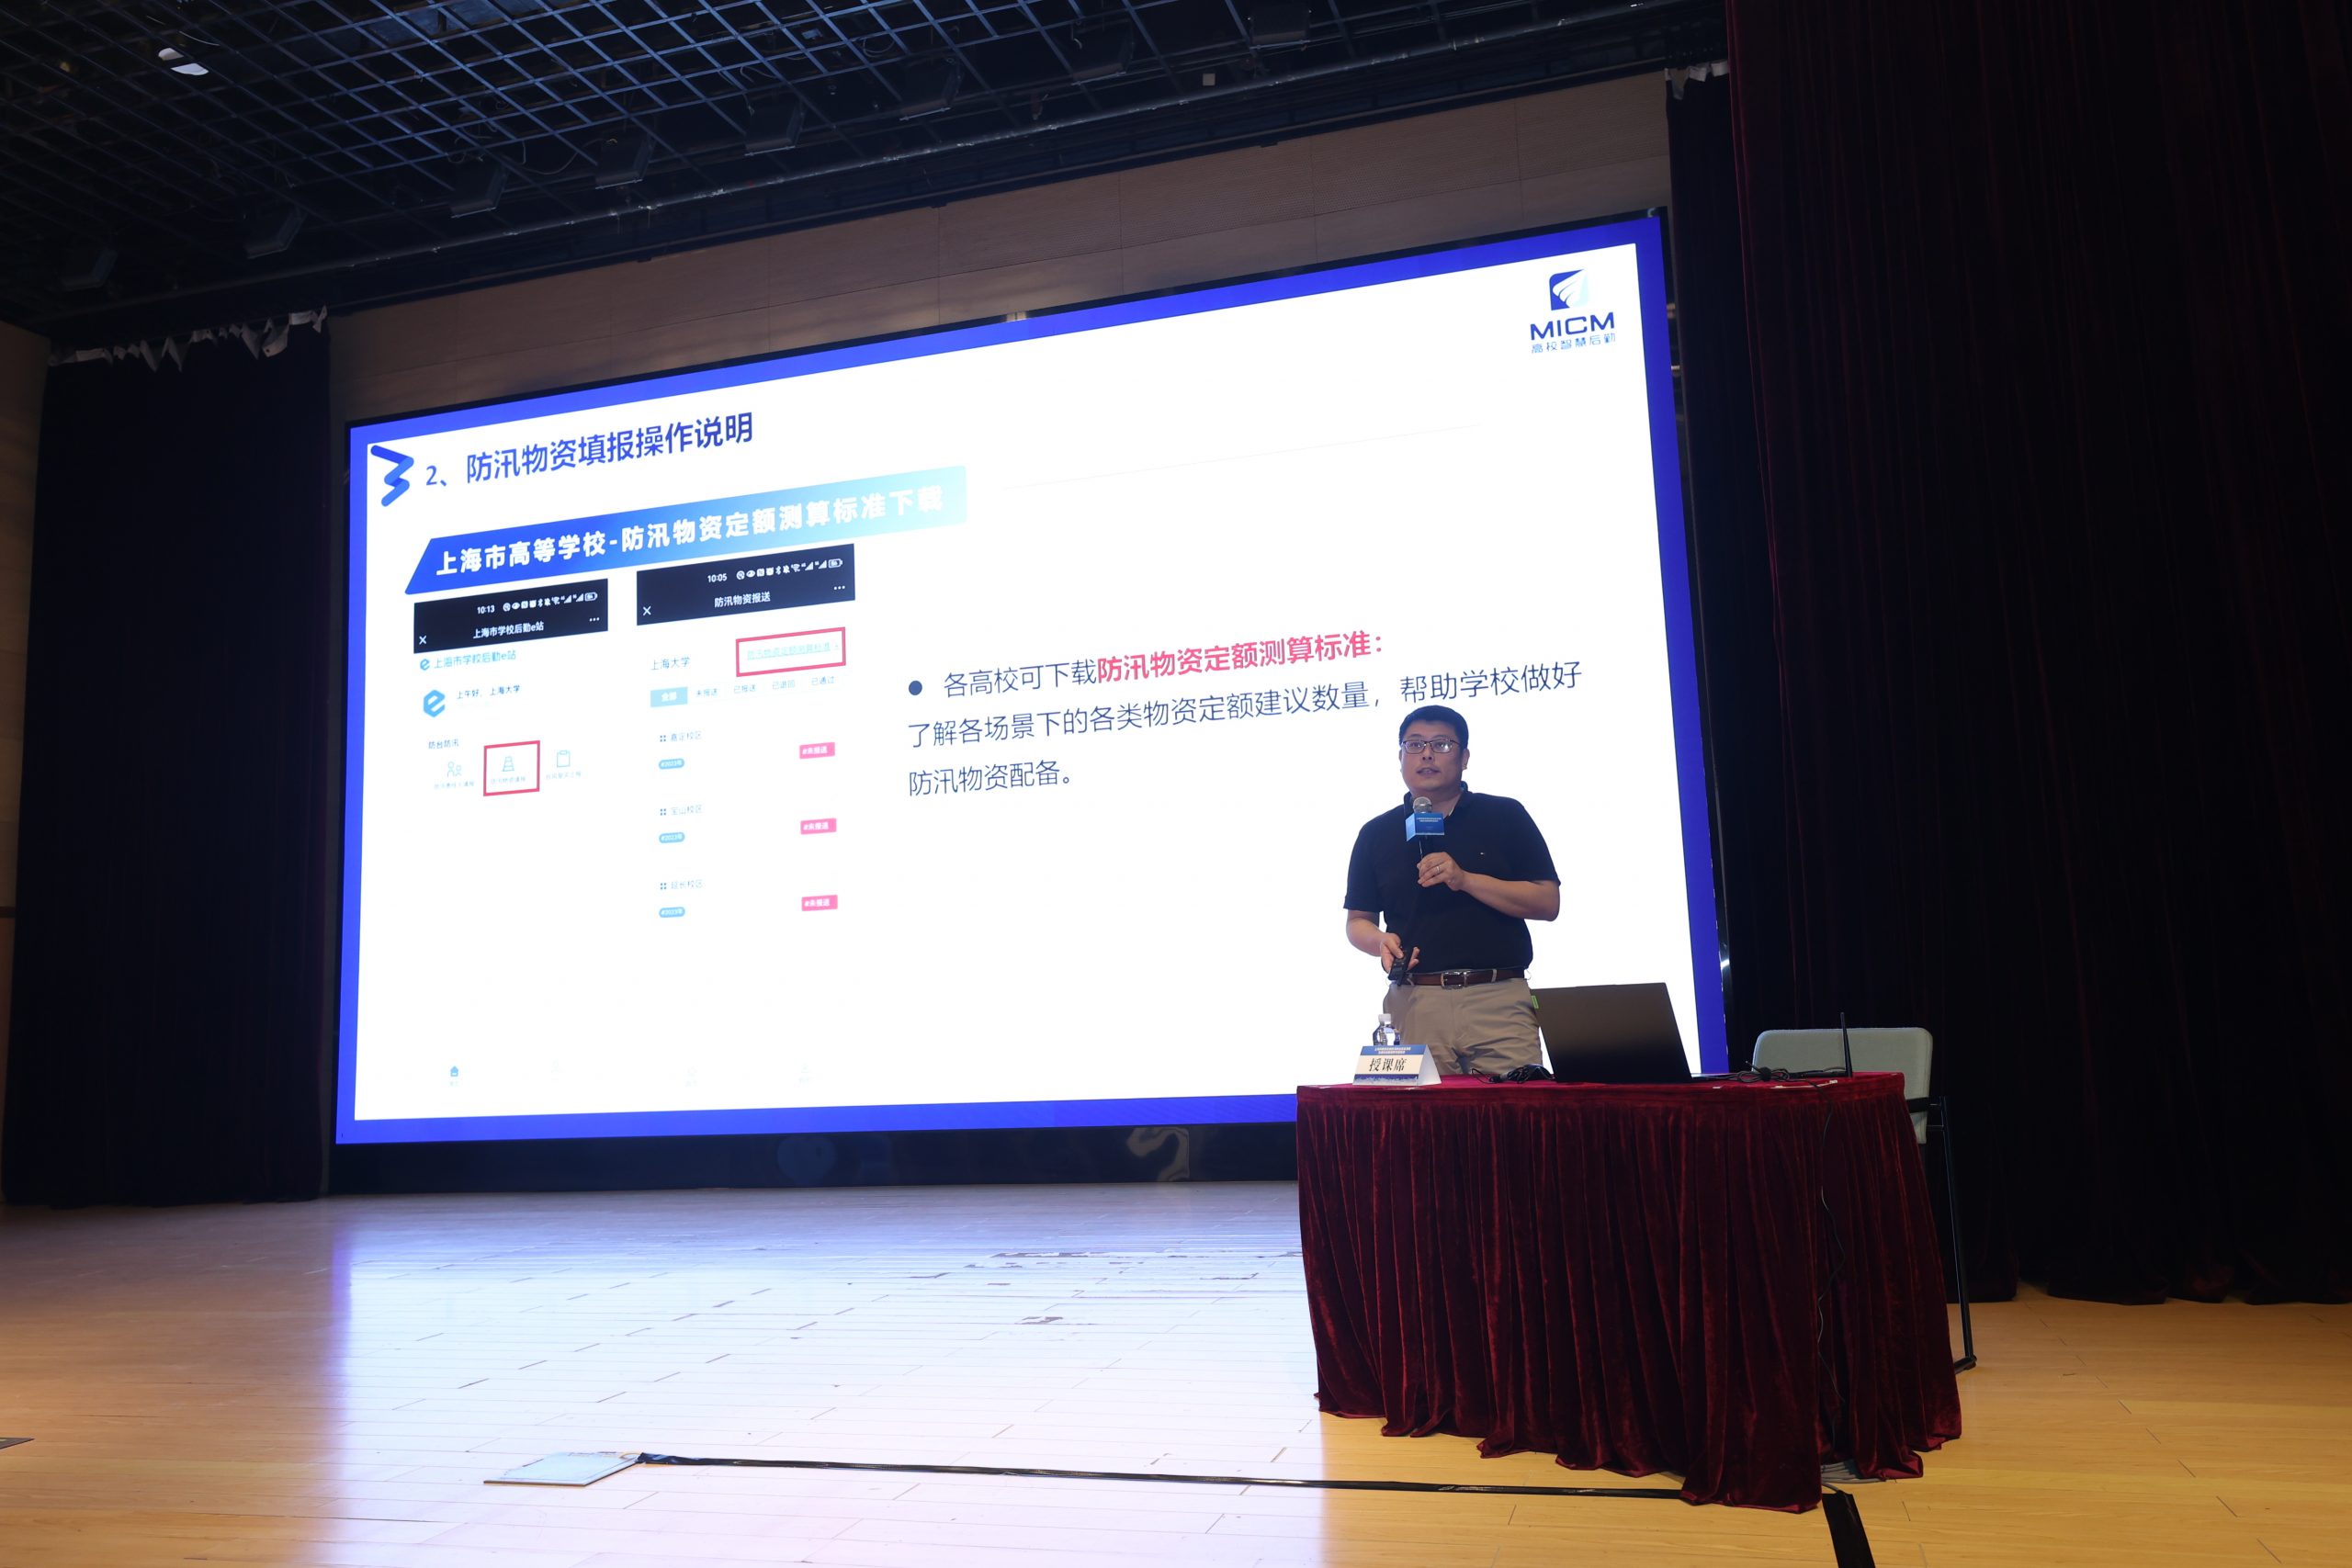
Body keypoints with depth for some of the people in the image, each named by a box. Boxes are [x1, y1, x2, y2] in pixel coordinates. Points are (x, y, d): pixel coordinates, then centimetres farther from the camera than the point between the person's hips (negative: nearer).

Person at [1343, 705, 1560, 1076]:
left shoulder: (1506, 816, 8)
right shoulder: (1376, 834, 14)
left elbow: (1548, 903, 1)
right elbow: (1358, 920, 18)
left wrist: (1464, 879, -10)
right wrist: (1381, 941, -6)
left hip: (1500, 999, -1)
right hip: (1412, 1001, 1)